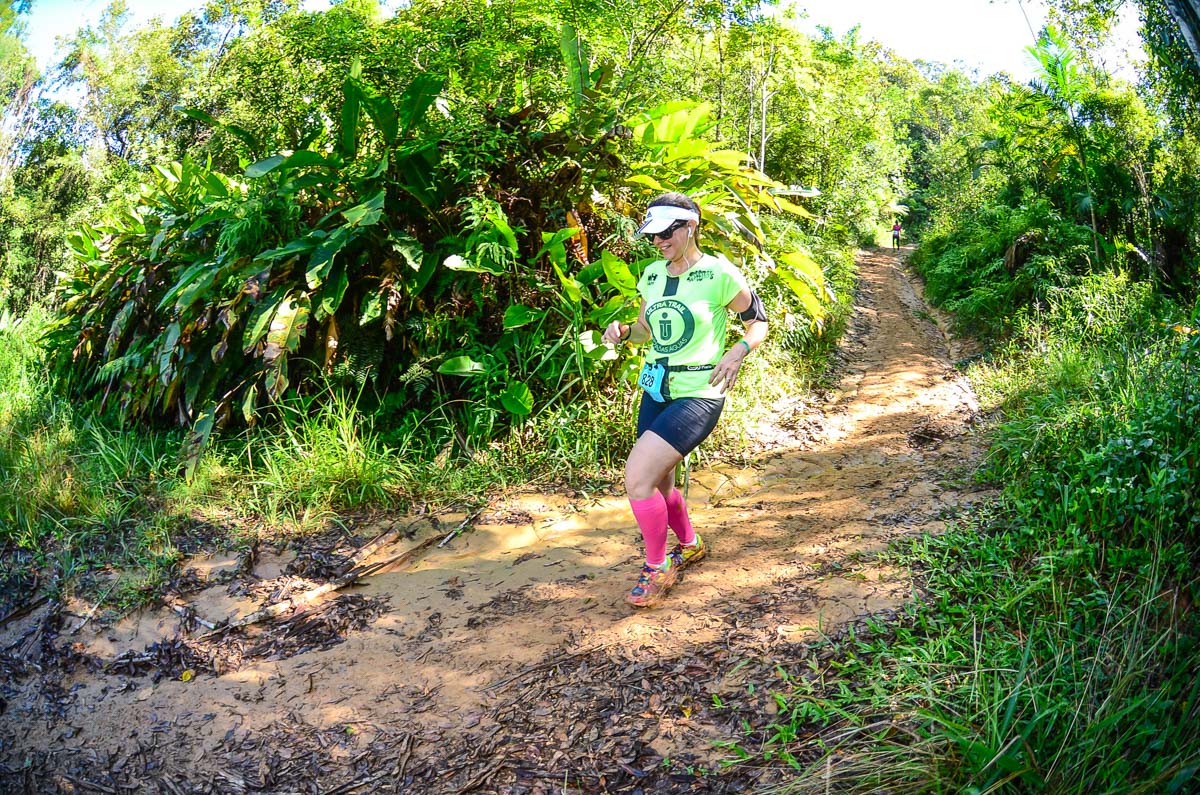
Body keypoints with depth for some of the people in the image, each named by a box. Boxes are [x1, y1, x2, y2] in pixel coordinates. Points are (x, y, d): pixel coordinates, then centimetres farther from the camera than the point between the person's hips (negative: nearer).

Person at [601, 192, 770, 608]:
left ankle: (657, 568, 5)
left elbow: (758, 321, -1)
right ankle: (690, 545, 45)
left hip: (698, 395, -7)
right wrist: (623, 331, -2)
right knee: (656, 482, 17)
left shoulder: (719, 274, -10)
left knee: (637, 476, -17)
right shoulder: (652, 274, 8)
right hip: (656, 391, 7)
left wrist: (738, 350, -20)